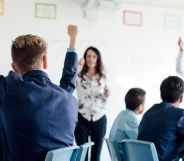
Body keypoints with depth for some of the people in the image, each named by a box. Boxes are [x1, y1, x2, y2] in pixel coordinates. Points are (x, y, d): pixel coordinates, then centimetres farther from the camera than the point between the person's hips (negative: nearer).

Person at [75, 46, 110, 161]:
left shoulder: (103, 77, 7)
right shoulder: (79, 76, -1)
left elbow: (104, 100, 13)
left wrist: (106, 95, -7)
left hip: (99, 119, 3)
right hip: (82, 119, -2)